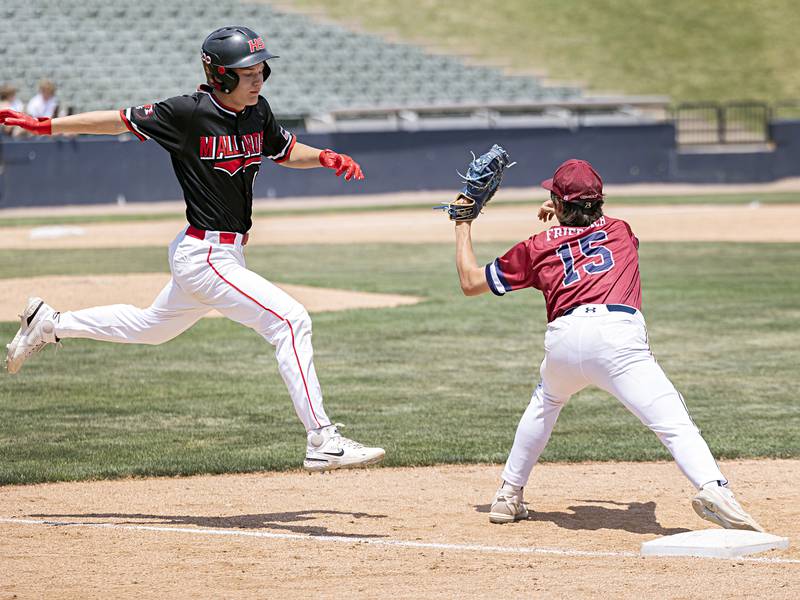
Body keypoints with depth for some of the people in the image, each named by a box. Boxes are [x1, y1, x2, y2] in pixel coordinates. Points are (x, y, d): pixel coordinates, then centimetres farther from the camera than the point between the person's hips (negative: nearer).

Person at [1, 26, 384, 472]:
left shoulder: (257, 111, 4)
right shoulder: (189, 113, -16)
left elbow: (287, 152, 20)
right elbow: (122, 120, -6)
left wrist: (325, 158, -1)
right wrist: (44, 126, -4)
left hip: (228, 252, 9)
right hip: (203, 255, -9)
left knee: (152, 327, 27)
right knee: (290, 319, -18)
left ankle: (50, 324, 43)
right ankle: (323, 442, -19)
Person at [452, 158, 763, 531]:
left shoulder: (539, 246, 24)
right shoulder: (620, 230, 27)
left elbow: (471, 282, 33)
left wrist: (463, 227, 46)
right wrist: (567, 212, 64)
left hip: (563, 337, 2)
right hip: (618, 334, -2)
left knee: (545, 404, 33)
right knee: (674, 424, -12)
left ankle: (508, 497, 36)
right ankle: (713, 488, -38)